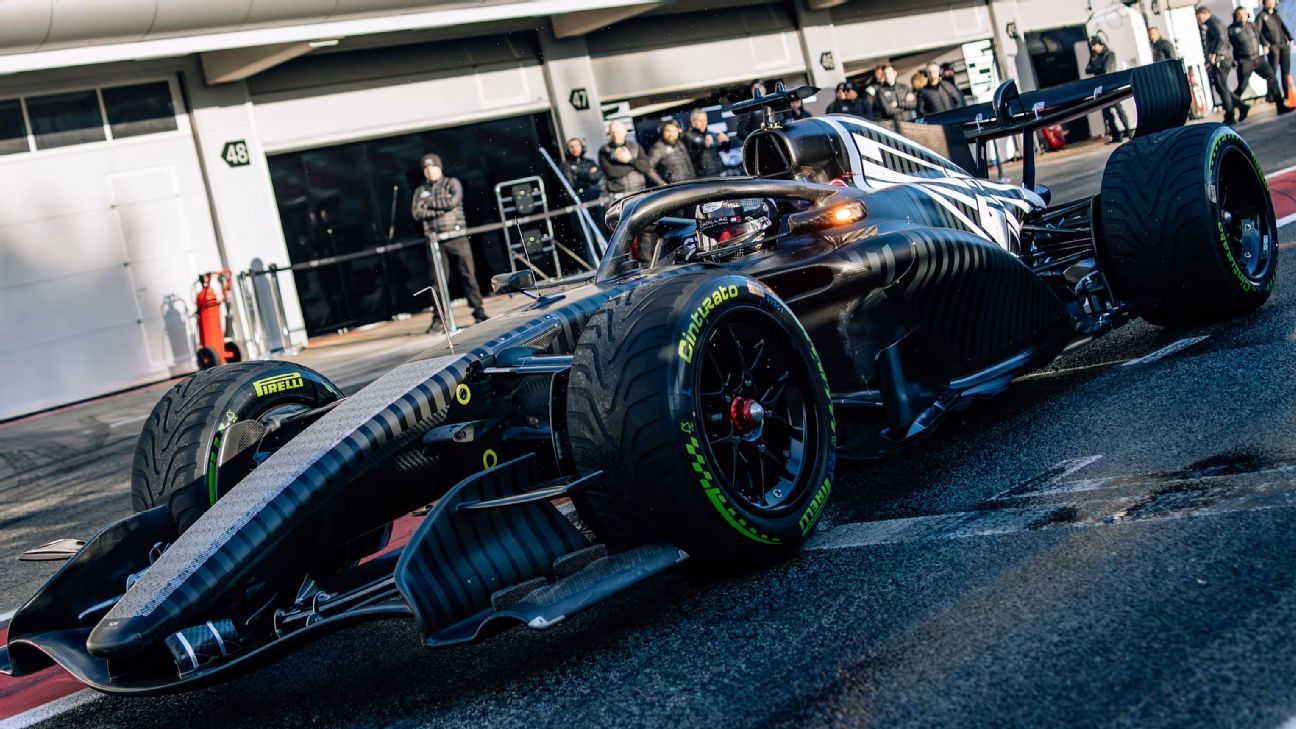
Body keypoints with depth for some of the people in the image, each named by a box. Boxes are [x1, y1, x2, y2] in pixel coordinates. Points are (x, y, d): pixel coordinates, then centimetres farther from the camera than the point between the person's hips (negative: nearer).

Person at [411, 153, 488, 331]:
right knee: (437, 281, 1)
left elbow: (453, 201, -13)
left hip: (457, 237, -2)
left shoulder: (452, 183, 8)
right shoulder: (421, 191, 14)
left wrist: (430, 203, -6)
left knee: (467, 275, -1)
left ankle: (479, 311, 4)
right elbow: (416, 213, -2)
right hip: (435, 241, 2)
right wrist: (442, 208, -9)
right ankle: (438, 317, 6)